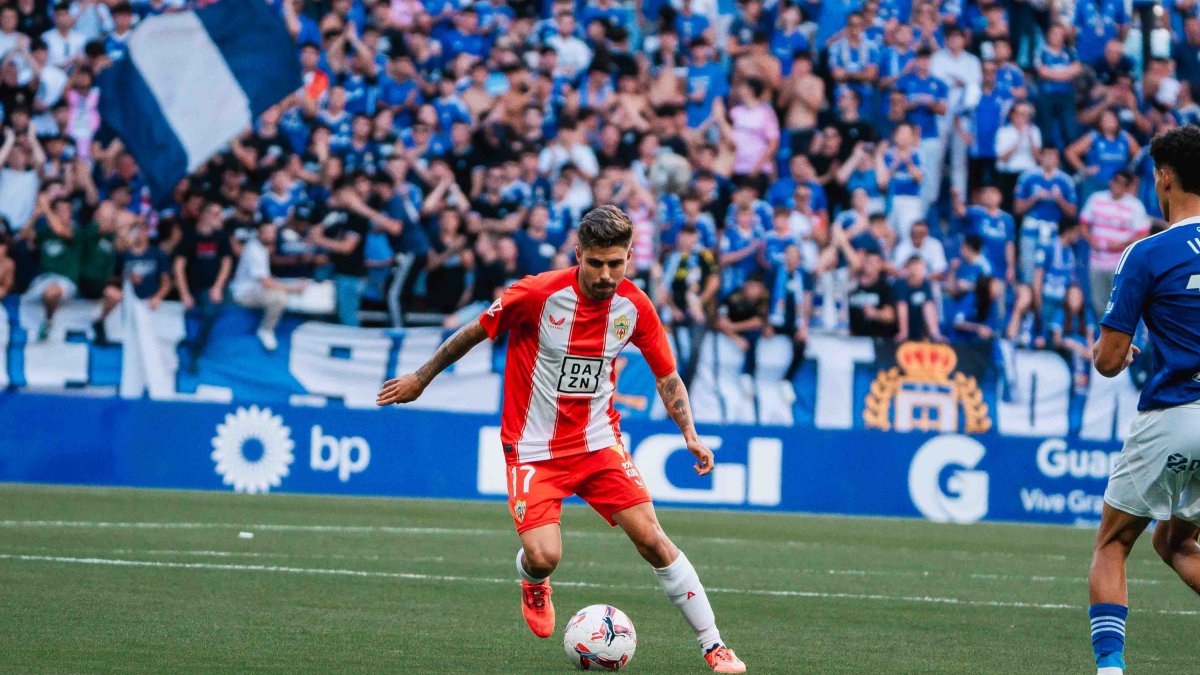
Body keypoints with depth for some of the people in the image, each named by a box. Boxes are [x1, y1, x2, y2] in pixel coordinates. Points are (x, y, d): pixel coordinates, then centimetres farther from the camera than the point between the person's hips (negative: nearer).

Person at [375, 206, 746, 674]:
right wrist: (420, 379, 6)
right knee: (544, 556, -18)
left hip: (598, 441, 3)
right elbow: (475, 332, -3)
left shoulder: (634, 306, -6)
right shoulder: (539, 294, -18)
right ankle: (532, 583, 23)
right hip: (534, 449, -3)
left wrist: (690, 435, -6)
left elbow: (667, 375, 8)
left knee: (651, 538, -10)